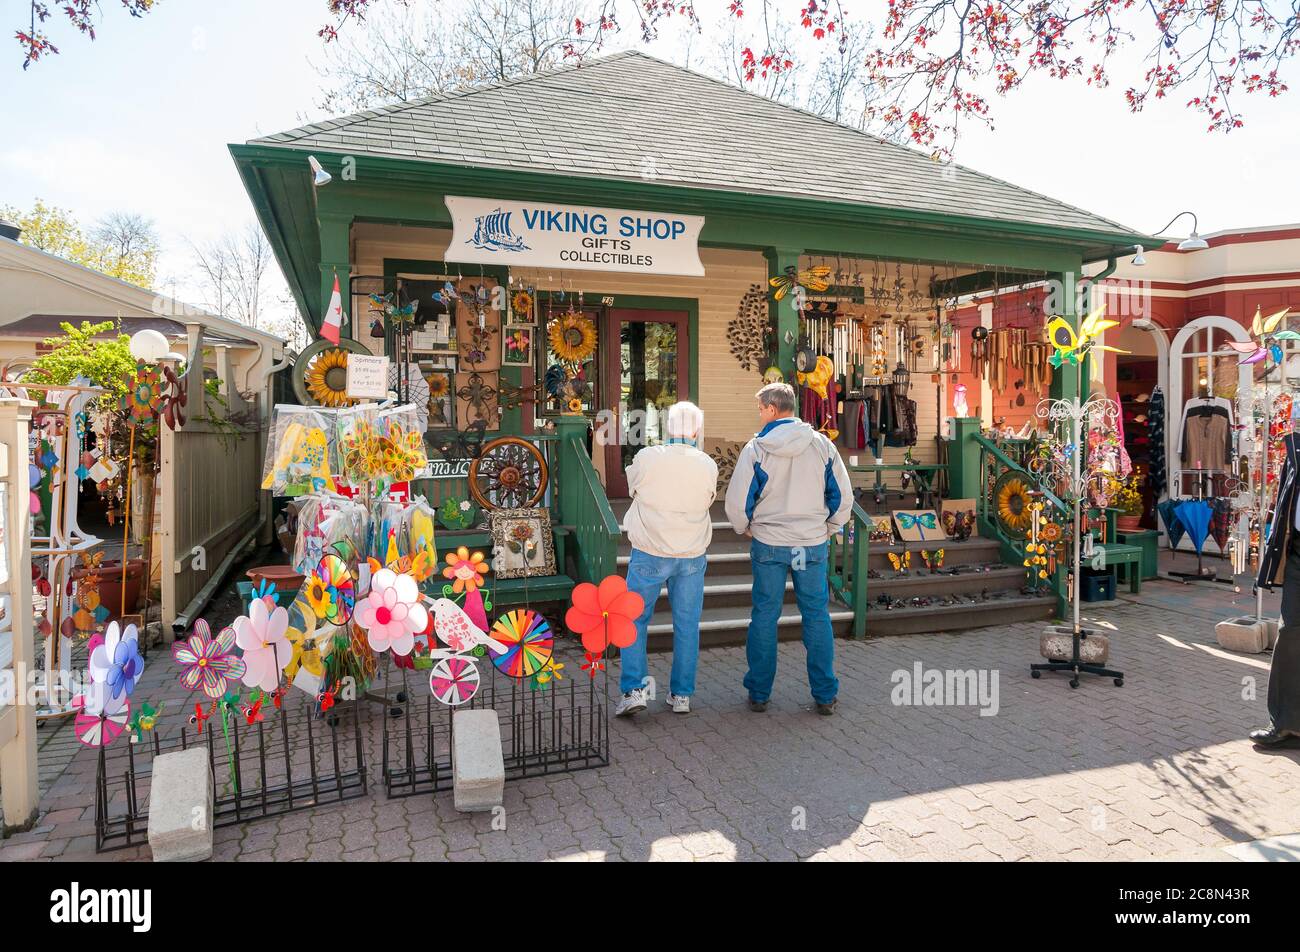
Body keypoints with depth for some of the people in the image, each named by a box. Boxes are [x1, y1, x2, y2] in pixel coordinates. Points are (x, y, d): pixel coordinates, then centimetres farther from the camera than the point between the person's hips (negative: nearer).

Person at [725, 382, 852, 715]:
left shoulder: (756, 448, -9)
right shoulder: (822, 445, -2)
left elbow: (736, 502, -6)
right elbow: (843, 497, 3)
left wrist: (745, 528, 13)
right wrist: (828, 529, 17)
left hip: (768, 545, -1)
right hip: (813, 544, 2)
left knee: (764, 617, 9)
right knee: (817, 616, 10)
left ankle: (759, 693, 18)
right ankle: (825, 695, 16)